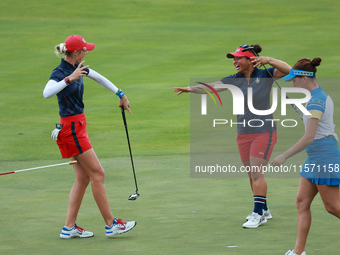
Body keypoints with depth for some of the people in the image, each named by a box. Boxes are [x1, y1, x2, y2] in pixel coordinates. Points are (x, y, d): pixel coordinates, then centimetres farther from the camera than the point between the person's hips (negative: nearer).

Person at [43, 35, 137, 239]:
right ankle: (111, 224, 2)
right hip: (71, 128, -9)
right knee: (97, 174, -5)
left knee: (83, 178, 8)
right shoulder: (59, 73, -18)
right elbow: (47, 93, -38)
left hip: (78, 126, 9)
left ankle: (69, 228, 10)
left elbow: (99, 77, 25)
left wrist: (121, 95, 28)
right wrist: (70, 78, -42)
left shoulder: (77, 68, 9)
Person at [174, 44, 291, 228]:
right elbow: (212, 87, -9)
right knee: (251, 174, 11)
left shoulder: (265, 75, -8)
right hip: (243, 133, 5)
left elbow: (287, 70, -20)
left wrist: (268, 60, -32)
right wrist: (192, 88, -25)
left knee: (256, 172, -11)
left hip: (264, 132, -5)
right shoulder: (234, 80, 2)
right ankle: (264, 210, 24)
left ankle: (258, 213, -7)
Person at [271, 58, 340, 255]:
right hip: (314, 159, 10)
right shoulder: (323, 96, 11)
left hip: (324, 156, -10)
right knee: (302, 202, 5)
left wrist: (285, 156, -19)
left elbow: (309, 138, -23)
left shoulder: (316, 101, -19)